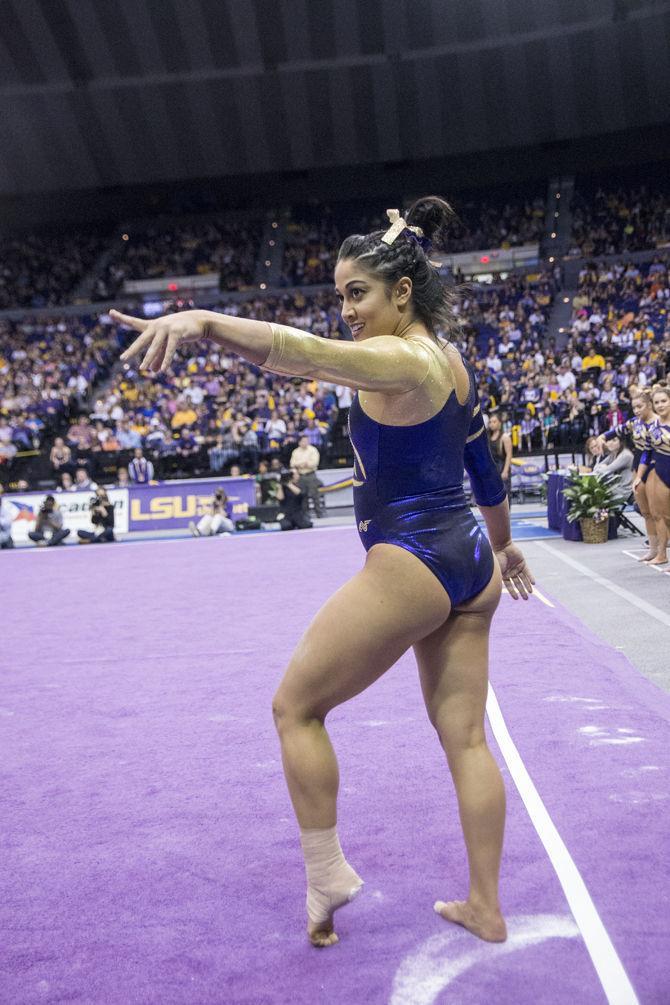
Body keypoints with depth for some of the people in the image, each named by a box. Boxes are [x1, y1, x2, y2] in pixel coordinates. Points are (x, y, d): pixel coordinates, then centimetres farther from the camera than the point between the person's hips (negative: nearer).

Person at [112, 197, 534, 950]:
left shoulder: (400, 361, -15)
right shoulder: (453, 364, 13)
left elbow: (302, 353, -35)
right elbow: (485, 470, 22)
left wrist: (203, 320, -49)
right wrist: (504, 548, 34)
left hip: (408, 565, -9)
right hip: (468, 566, 10)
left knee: (295, 707, 6)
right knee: (464, 737, 14)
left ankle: (325, 873, 14)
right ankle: (484, 908, 25)